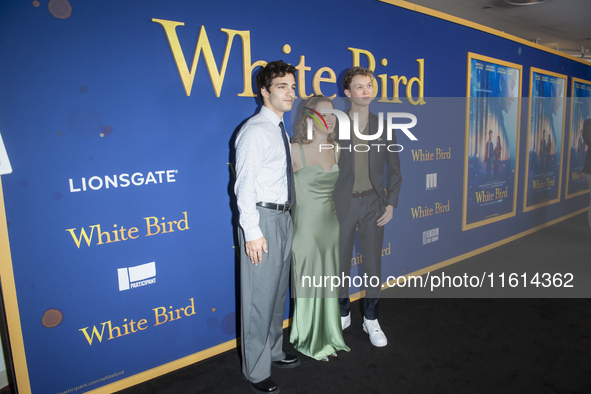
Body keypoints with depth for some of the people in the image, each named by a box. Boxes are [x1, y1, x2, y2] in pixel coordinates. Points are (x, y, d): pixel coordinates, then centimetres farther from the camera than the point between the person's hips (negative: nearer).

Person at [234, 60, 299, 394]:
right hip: (262, 218, -9)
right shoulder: (256, 131, -14)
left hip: (283, 217, 9)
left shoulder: (282, 131, 14)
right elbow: (245, 185, -18)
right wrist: (252, 232, -21)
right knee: (259, 297, 2)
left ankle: (274, 351, 40)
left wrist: (286, 215, 13)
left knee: (278, 291, 20)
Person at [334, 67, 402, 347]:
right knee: (340, 264, 9)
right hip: (342, 204, -1)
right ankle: (342, 314, 31)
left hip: (373, 204, 2)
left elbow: (394, 170, 8)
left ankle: (370, 319, 27)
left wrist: (391, 203, -1)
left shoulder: (384, 128, 5)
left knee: (373, 265, 8)